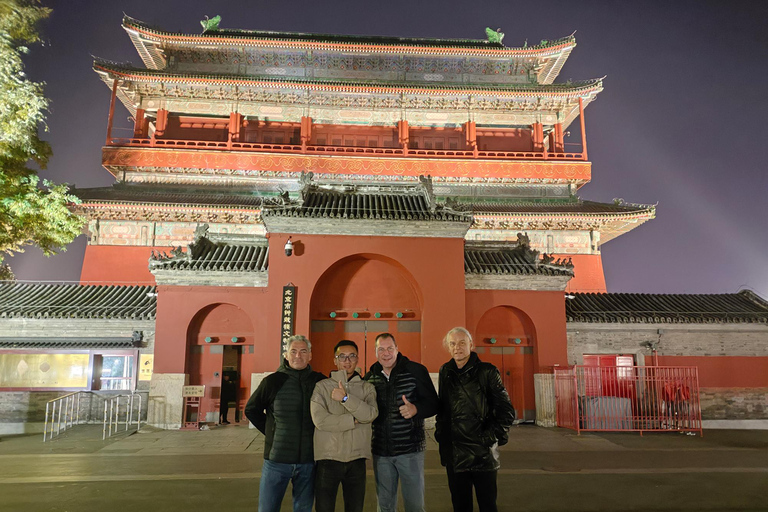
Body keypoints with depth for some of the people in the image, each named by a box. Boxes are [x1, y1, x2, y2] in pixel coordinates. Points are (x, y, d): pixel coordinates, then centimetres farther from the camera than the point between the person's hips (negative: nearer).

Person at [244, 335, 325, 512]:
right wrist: (271, 431, 3)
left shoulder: (320, 381, 0)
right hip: (277, 459, -1)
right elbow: (251, 410, 9)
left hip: (308, 461, 1)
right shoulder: (272, 381, -4)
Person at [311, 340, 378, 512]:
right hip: (328, 459, -2)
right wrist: (354, 420, -12)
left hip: (356, 459, 2)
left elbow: (371, 414, -12)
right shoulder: (322, 386, 0)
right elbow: (320, 420, -14)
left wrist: (345, 398, -20)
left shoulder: (367, 388, 7)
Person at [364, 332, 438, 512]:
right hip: (381, 451, 3)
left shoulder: (415, 370, -7)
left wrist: (416, 409, -25)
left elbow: (433, 404, -7)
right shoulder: (370, 377, 5)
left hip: (410, 449, -3)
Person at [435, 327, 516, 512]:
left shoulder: (487, 371, -7)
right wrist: (441, 432, 8)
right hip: (454, 454, 4)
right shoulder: (445, 372, 6)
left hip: (483, 454, -4)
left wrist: (490, 436, -11)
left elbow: (506, 411, -5)